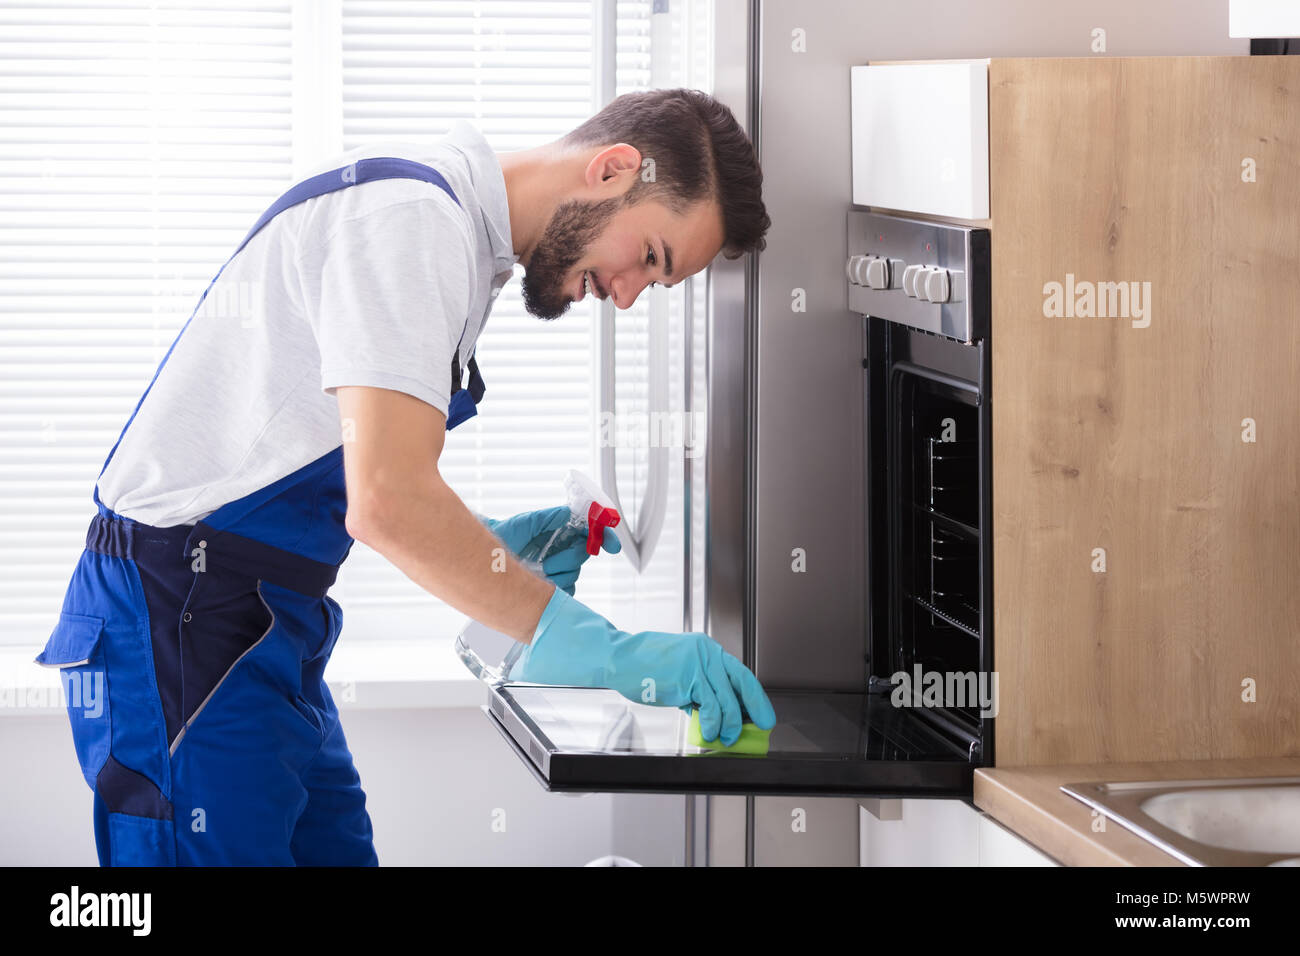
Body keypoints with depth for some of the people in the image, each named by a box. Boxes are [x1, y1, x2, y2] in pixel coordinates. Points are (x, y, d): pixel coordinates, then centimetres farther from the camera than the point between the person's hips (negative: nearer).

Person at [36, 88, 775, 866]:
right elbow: (388, 501, -29)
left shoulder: (463, 236, 15)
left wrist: (489, 546, 6)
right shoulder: (410, 219, -18)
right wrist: (601, 652, -26)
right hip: (183, 623, -10)